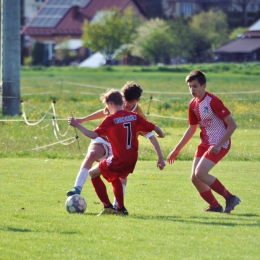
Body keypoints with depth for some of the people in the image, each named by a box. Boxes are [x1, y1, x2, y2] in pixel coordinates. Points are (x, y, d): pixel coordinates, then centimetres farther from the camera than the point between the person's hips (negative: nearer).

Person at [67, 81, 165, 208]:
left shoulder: (139, 117, -14)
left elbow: (151, 137, -16)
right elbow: (104, 112, 16)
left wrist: (160, 157, -23)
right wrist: (83, 119, 22)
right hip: (104, 140, 1)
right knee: (92, 154, -32)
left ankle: (117, 205, -11)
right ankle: (77, 188, -40)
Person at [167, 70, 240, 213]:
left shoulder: (213, 101, -19)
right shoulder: (193, 104, 5)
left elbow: (232, 125, -19)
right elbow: (191, 129, 19)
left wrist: (219, 145, -23)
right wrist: (176, 150, 18)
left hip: (220, 144, -8)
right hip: (205, 143, 8)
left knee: (200, 173, -21)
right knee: (194, 178, 0)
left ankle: (230, 198, -9)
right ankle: (215, 206, 14)